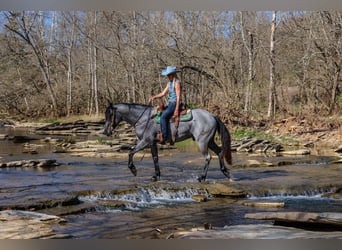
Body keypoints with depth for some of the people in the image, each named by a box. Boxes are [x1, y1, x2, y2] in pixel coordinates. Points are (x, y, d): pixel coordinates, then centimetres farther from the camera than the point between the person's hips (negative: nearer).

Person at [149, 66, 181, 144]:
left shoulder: (177, 83, -12)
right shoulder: (169, 83, 14)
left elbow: (178, 97, -17)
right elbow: (163, 93, 16)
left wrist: (176, 110, -22)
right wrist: (154, 97, 1)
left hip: (174, 104, -10)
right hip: (170, 104, 10)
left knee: (163, 117, -24)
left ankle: (164, 137, -23)